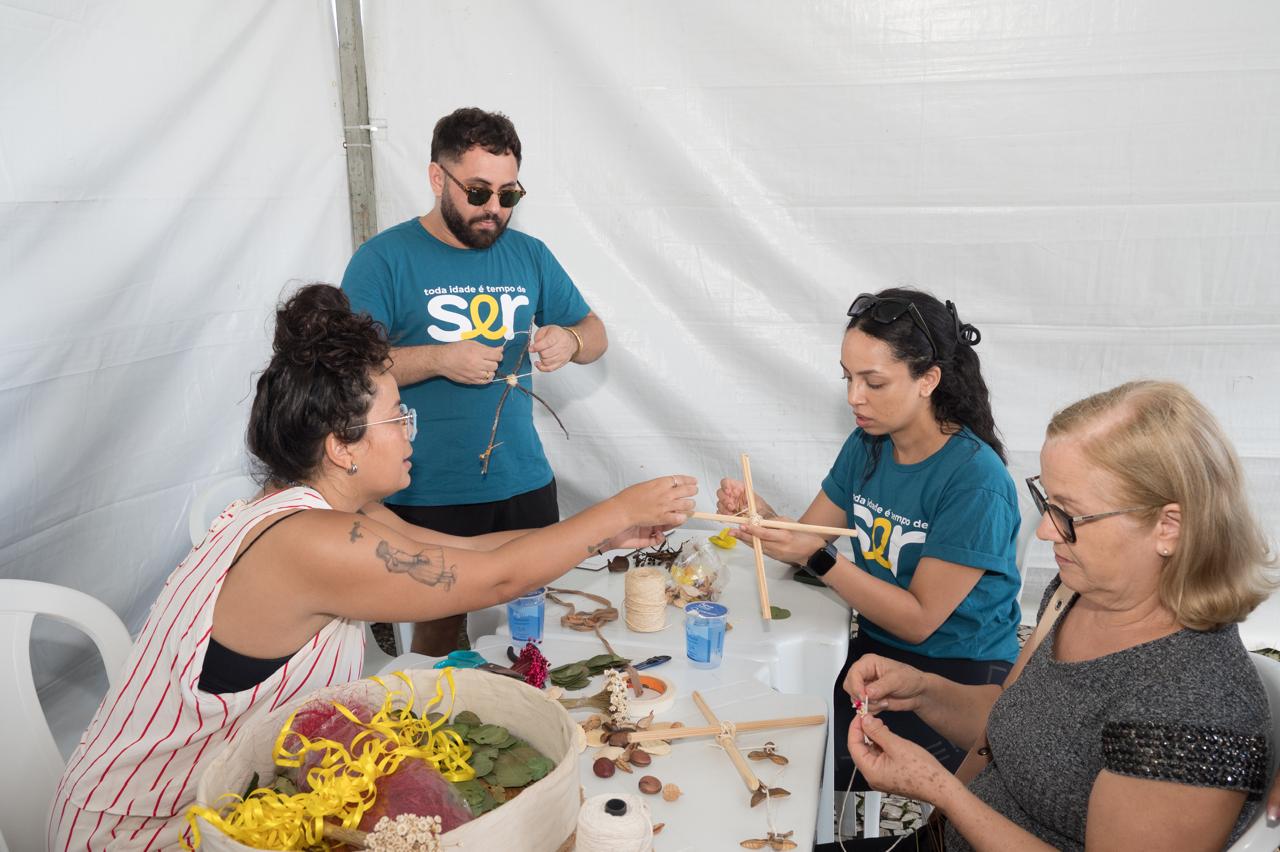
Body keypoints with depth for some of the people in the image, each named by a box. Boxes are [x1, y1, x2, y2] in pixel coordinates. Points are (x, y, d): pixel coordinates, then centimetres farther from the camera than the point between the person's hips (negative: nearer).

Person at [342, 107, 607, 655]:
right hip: (429, 496, -4)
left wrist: (569, 340, -8)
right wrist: (438, 359, -21)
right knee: (439, 629, 8)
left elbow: (595, 333, 14)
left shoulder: (528, 255, 9)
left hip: (525, 482, 4)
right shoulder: (385, 258, -5)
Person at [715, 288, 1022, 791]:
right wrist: (762, 517, -17)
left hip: (960, 675, -5)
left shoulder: (975, 480, -20)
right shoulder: (867, 446, 2)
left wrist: (819, 558, -26)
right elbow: (806, 542, 5)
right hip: (876, 647, 6)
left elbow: (918, 620, -18)